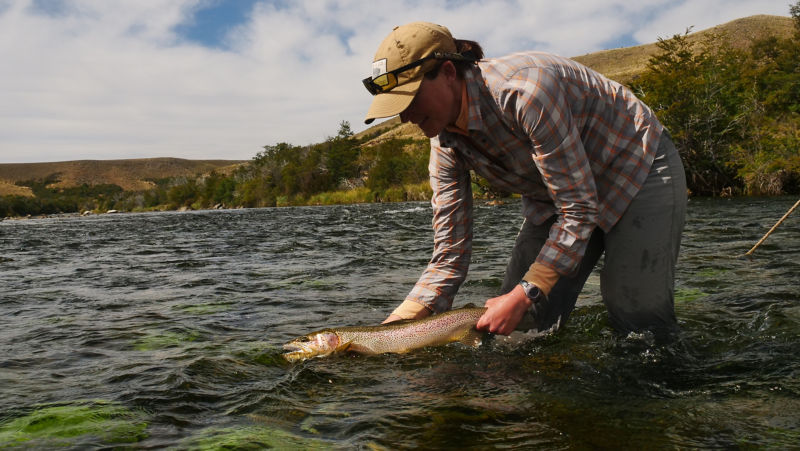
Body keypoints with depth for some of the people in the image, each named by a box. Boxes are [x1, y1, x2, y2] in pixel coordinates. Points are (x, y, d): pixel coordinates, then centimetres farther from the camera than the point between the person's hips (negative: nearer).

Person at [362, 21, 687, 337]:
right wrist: (393, 328, -20)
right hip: (558, 196, 6)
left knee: (640, 325, -10)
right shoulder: (445, 142, -12)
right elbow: (449, 256, -10)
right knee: (521, 329, -3)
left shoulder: (524, 89, -36)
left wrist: (523, 296, -30)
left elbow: (579, 210, -30)